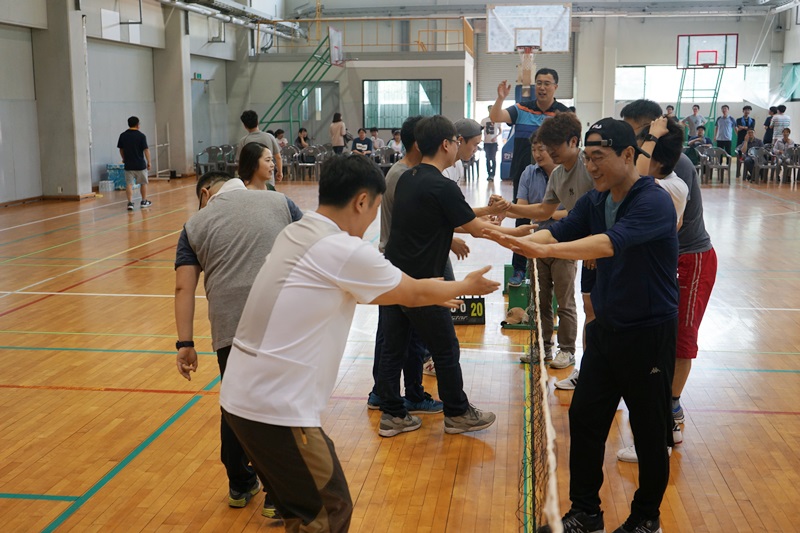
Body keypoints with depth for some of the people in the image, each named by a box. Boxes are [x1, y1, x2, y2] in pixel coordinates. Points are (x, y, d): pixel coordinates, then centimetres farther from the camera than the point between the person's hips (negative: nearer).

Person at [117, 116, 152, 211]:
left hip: (128, 165, 2)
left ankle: (130, 202, -9)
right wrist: (148, 162, -2)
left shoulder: (123, 135, 1)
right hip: (140, 164, -2)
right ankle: (144, 201, 22)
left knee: (129, 184, 2)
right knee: (143, 183, 14)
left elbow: (121, 150, 10)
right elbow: (146, 150, -11)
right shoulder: (141, 136, -9)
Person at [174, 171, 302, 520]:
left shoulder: (196, 224, 14)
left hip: (229, 327, 1)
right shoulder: (278, 202, 14)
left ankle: (240, 486, 36)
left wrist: (185, 343, 5)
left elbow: (184, 287, 5)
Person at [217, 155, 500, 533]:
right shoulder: (345, 250, -17)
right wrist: (466, 286, 18)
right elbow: (415, 293, 0)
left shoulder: (297, 234, 9)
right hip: (275, 408, -9)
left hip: (244, 395, 9)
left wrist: (429, 296, 31)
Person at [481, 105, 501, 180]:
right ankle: (489, 174, 13)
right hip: (486, 142, 2)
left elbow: (500, 131, 6)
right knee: (488, 159, 6)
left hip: (494, 142, -2)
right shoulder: (484, 120, 5)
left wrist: (496, 137, -10)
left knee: (493, 159, -5)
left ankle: (492, 175, -5)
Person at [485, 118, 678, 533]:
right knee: (584, 419, 9)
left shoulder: (654, 202, -20)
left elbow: (610, 243, -36)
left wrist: (545, 250, -48)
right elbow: (558, 232, -9)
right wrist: (518, 240, -30)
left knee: (649, 432, 7)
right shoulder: (593, 202, 4)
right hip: (605, 328, 7)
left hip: (648, 333, -7)